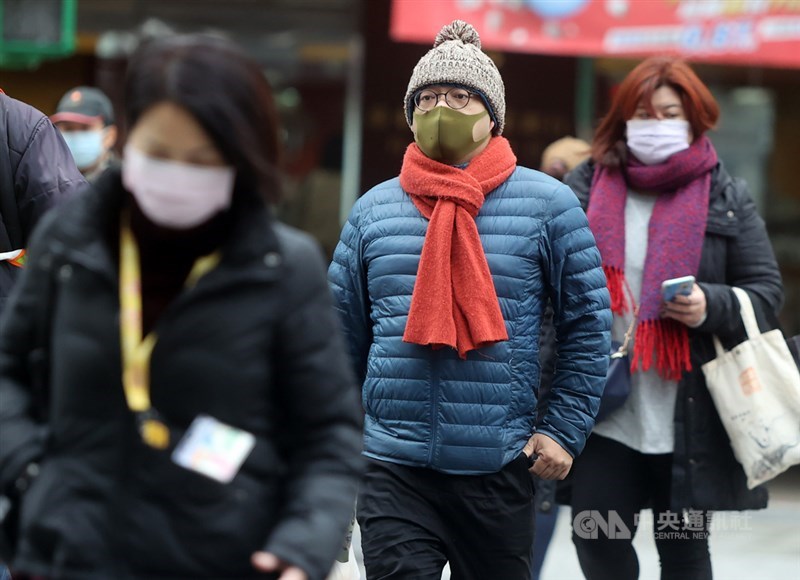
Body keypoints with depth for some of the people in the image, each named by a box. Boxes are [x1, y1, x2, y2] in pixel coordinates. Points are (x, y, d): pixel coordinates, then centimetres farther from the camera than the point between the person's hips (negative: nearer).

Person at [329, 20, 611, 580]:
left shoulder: (547, 204, 0)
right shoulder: (374, 209, 7)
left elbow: (588, 323, 3)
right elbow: (342, 333, 13)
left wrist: (563, 430, -3)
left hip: (499, 468, 0)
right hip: (393, 469, 1)